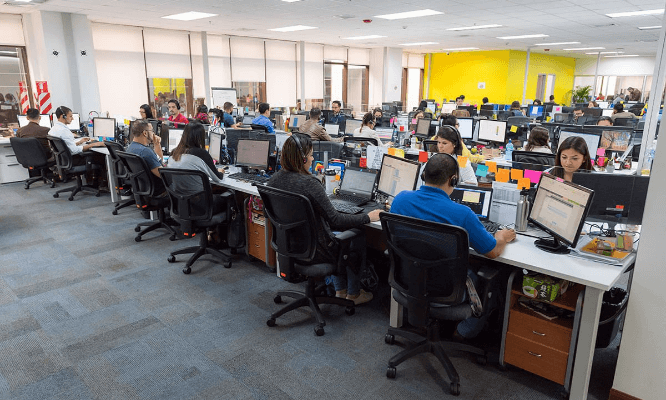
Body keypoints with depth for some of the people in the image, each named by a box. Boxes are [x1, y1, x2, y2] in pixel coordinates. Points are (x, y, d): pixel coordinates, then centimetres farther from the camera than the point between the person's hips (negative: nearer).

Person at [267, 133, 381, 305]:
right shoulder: (309, 183, -28)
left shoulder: (274, 180, -5)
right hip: (314, 250, -7)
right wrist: (368, 217, -14)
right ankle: (353, 294, 37)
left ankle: (340, 290, 40)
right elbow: (335, 220, -25)